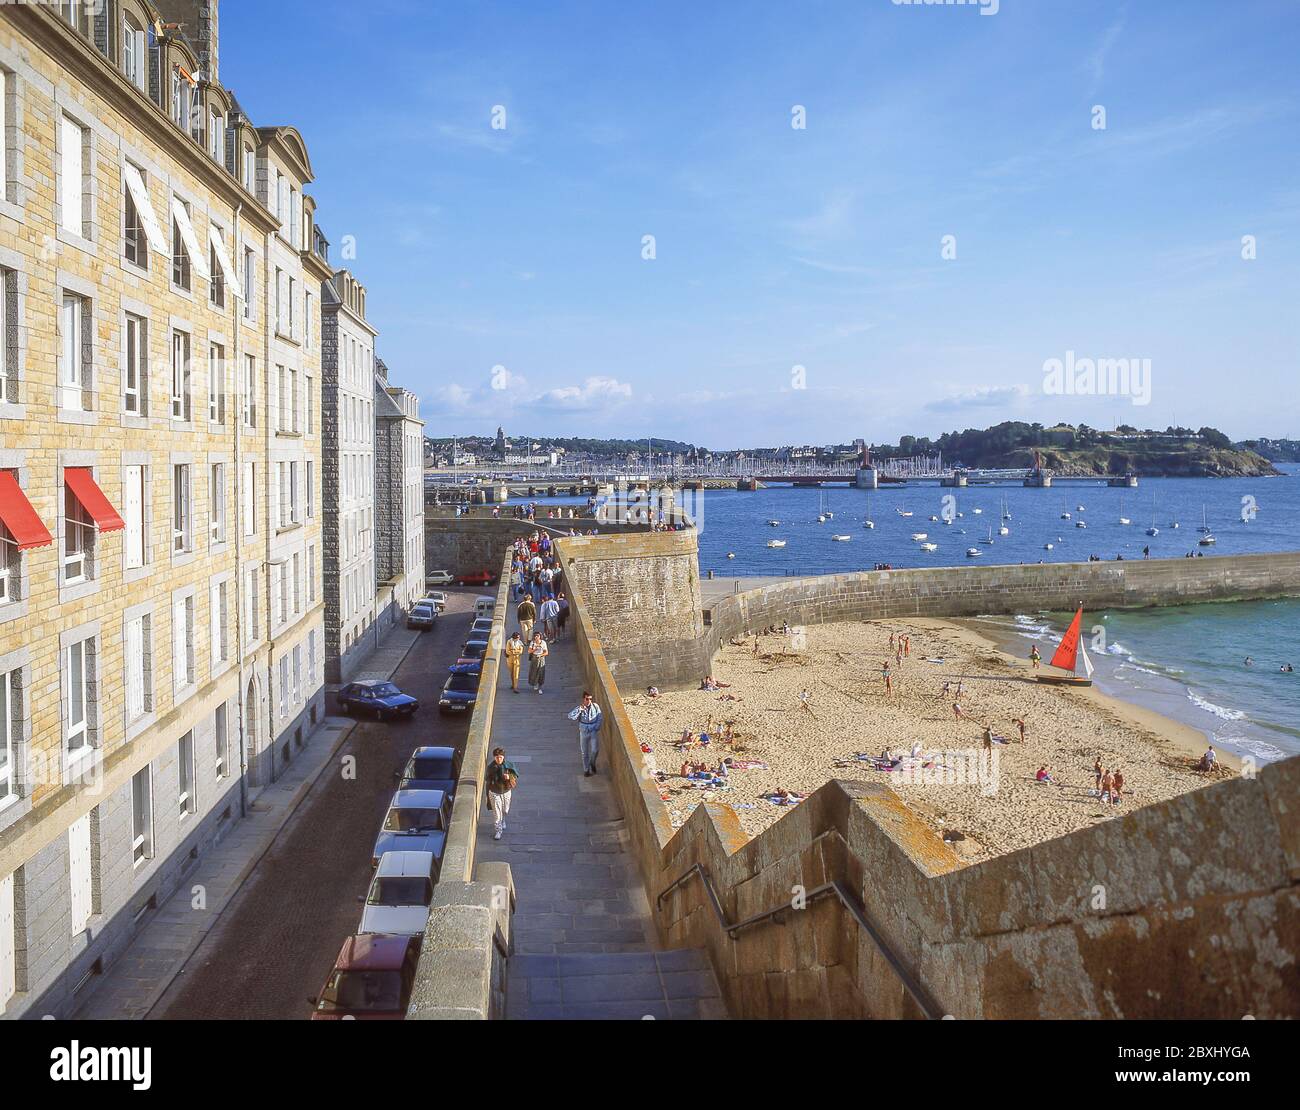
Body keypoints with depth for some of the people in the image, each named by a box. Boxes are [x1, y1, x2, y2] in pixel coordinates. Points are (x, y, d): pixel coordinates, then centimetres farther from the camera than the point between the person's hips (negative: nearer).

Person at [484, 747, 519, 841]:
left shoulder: (509, 766, -15)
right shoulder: (491, 767, -12)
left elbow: (515, 777, -11)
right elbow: (488, 780, 1)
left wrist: (509, 777, -35)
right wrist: (487, 794, 8)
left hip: (506, 792, 1)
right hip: (494, 792, -1)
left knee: (505, 810, 21)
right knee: (496, 812, -2)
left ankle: (502, 821, 53)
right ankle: (497, 830, 13)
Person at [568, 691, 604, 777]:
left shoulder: (595, 706, -7)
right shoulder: (580, 708, -10)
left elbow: (600, 717, 1)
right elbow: (570, 716, -22)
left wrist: (597, 727, -9)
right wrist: (579, 709, -30)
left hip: (594, 732, 0)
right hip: (584, 732, 0)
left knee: (595, 750, -13)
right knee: (584, 753, 10)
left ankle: (592, 763, 19)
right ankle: (586, 770, 25)